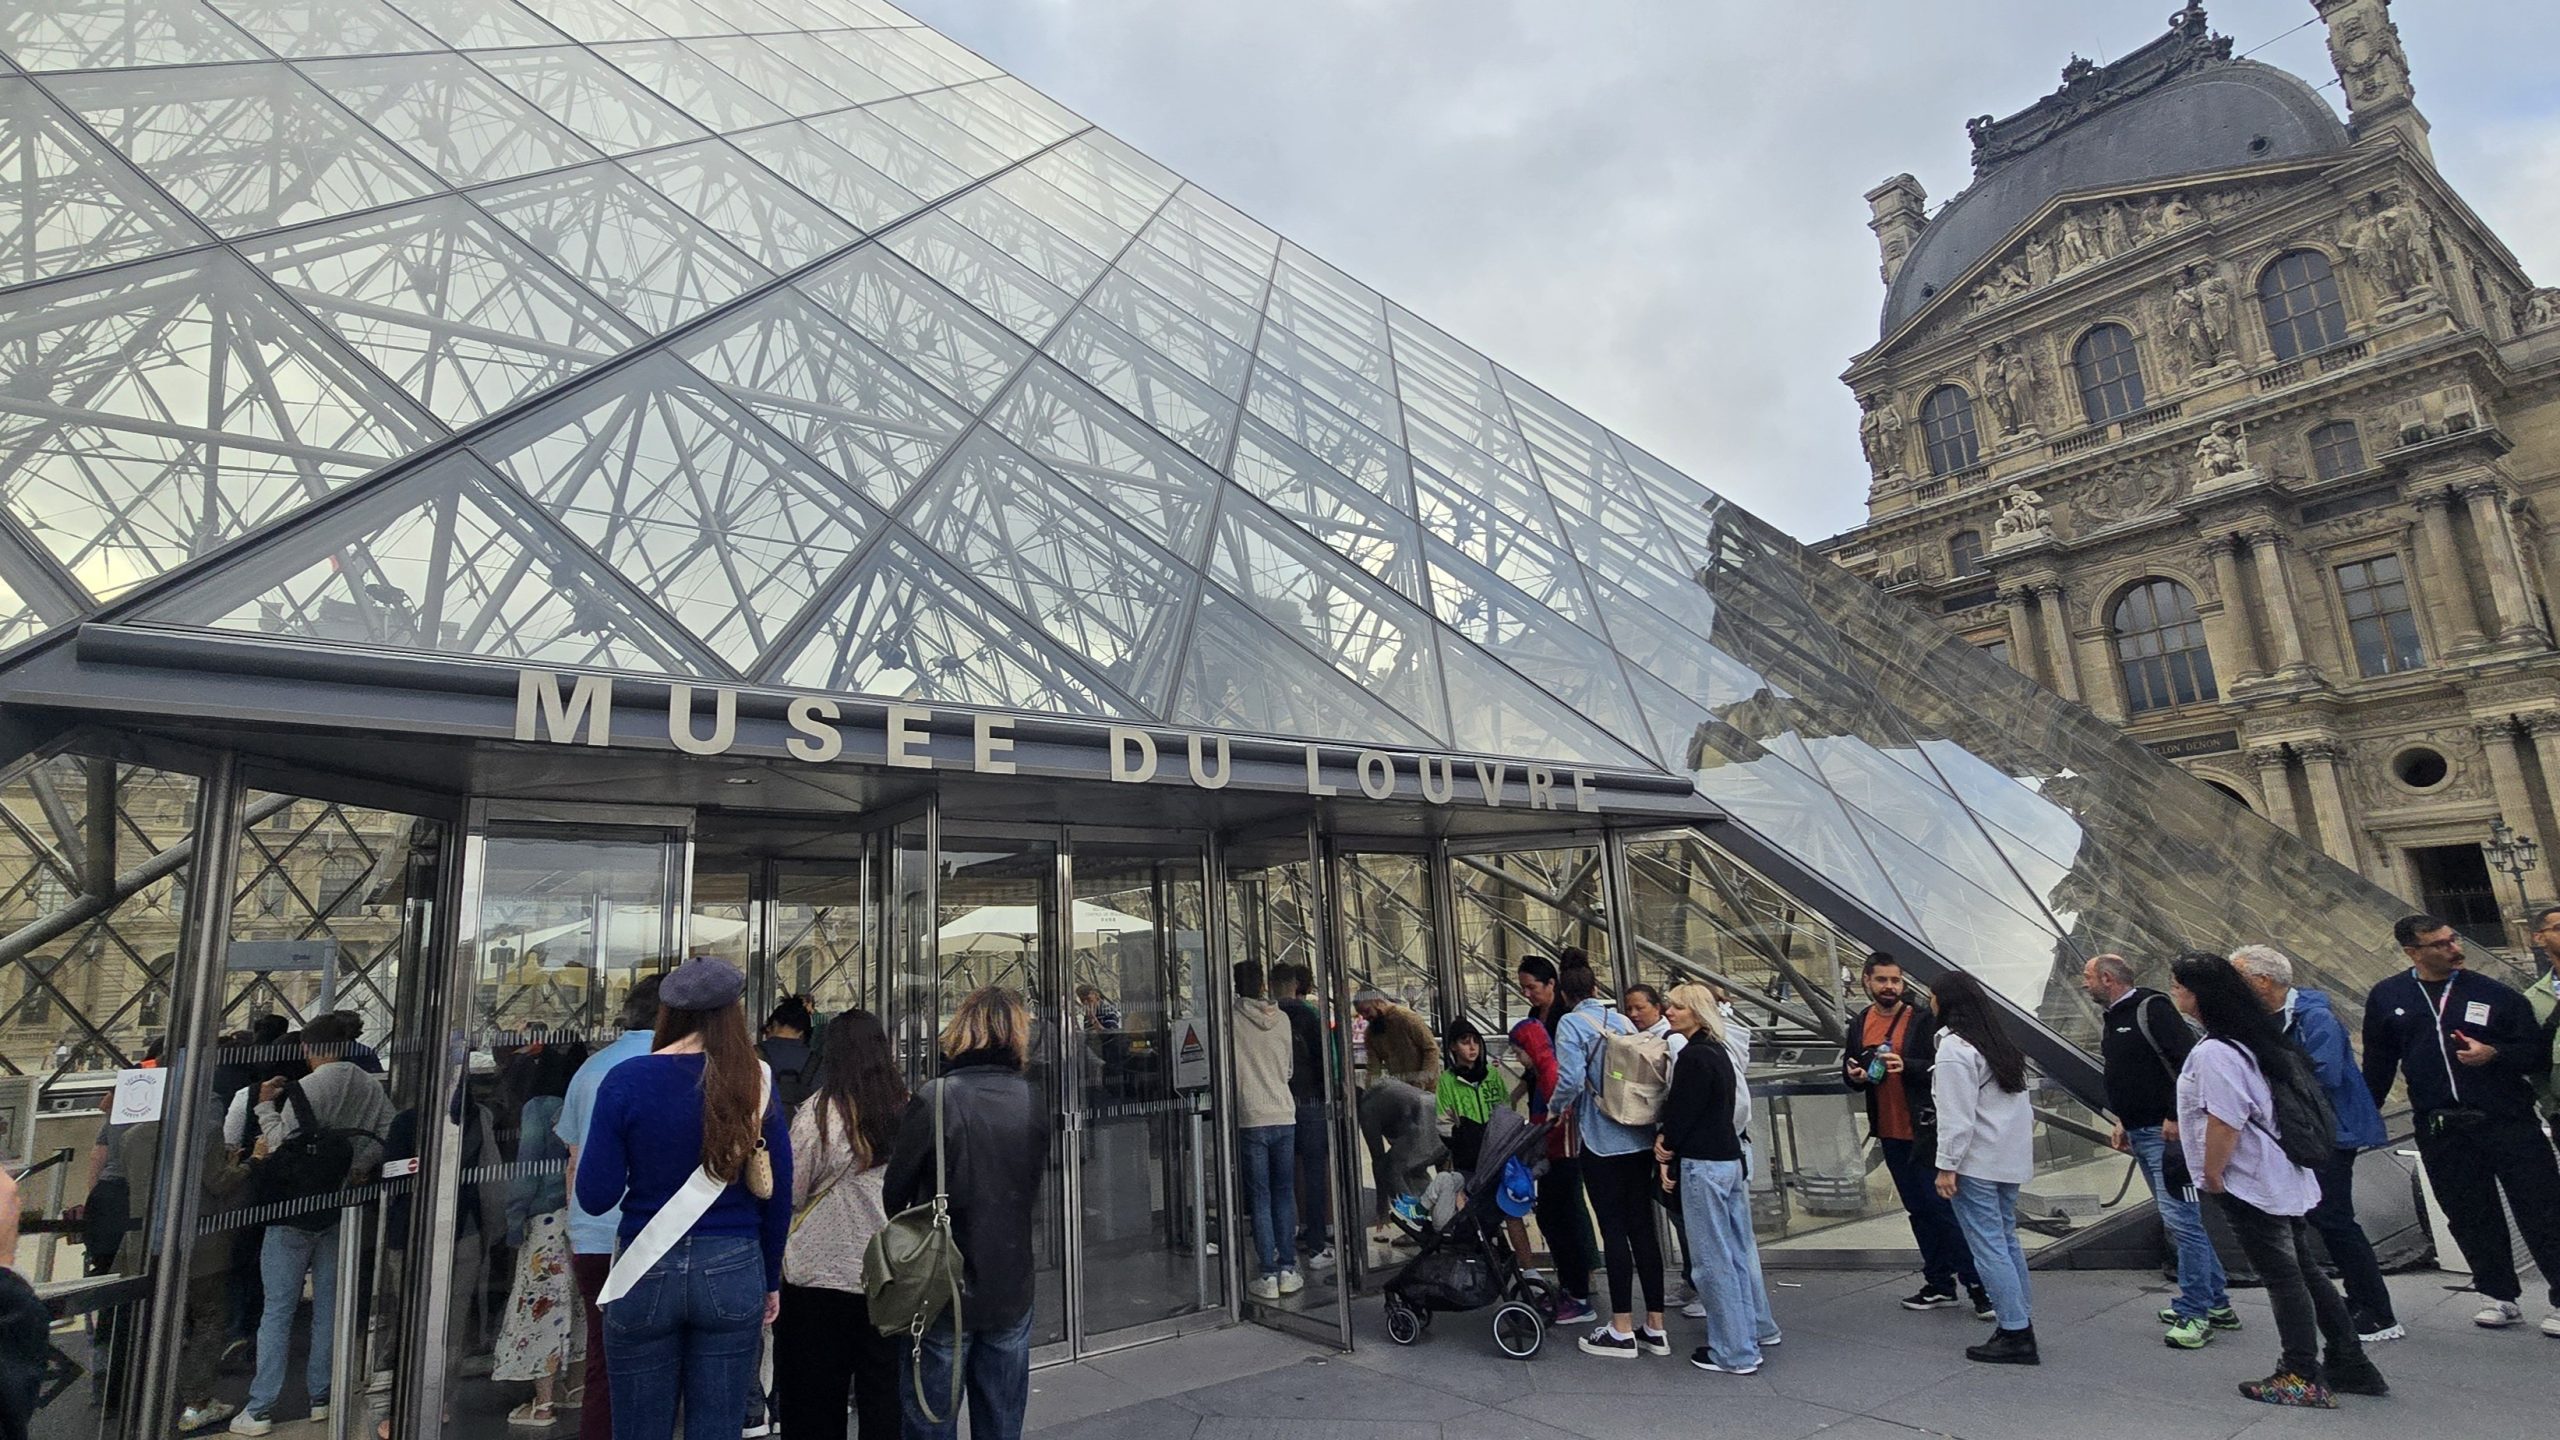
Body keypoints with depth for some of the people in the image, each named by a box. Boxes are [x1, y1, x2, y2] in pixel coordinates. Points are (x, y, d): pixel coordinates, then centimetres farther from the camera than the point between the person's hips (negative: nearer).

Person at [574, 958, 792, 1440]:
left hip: (646, 1273, 0)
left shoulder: (626, 1079, -7)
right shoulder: (758, 1082, -5)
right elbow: (777, 1194, -1)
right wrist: (770, 1281, 11)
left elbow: (596, 1196, -7)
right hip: (732, 1272, 0)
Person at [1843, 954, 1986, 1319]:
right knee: (1919, 1210, 15)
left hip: (1926, 1131, -6)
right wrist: (1853, 1074, -4)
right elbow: (1849, 1066, 17)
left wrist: (1908, 1066, -29)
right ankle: (1939, 1284, 26)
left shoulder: (1923, 1019, -10)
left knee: (1943, 1207, -5)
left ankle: (1978, 1285, 8)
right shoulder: (1859, 1024, 7)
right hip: (1890, 1134, 6)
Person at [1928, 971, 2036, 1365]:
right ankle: (2022, 1320, 22)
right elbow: (2021, 1104, 15)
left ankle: (2015, 1332, 1)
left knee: (1988, 1245, -2)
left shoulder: (1955, 1048, -16)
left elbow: (1957, 1115, -19)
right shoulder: (1999, 1041, 11)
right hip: (2010, 1158, 9)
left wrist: (1947, 1166, -15)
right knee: (2006, 1238, 17)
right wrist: (2022, 1136, 21)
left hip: (1976, 1162, -9)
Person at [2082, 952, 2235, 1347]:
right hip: (2140, 1134, 10)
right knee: (2177, 1219, 15)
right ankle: (2216, 1301, 25)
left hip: (2167, 1132, -10)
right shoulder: (2112, 1019, 16)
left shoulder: (2152, 1007, -12)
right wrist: (2123, 1121, 18)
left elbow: (2187, 1060, -19)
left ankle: (2194, 1312, -2)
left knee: (2180, 1218, -8)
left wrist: (2175, 1116, -21)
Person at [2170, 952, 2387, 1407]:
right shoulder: (2251, 1037, 7)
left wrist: (2212, 1175, -13)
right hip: (2283, 1177, 10)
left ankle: (2303, 1378, 12)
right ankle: (2350, 1365, 27)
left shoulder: (2213, 1053, -24)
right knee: (2305, 1271, 18)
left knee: (2282, 1277, 1)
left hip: (2248, 1184, -9)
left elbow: (2224, 1122, -25)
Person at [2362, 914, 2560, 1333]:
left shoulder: (2494, 994, 2)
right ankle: (2501, 1295, 23)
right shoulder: (2386, 998, 5)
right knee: (2470, 1219, 9)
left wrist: (2493, 1054, -16)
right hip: (2440, 1132, 1)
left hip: (2507, 1122, -1)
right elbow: (2377, 1067, 12)